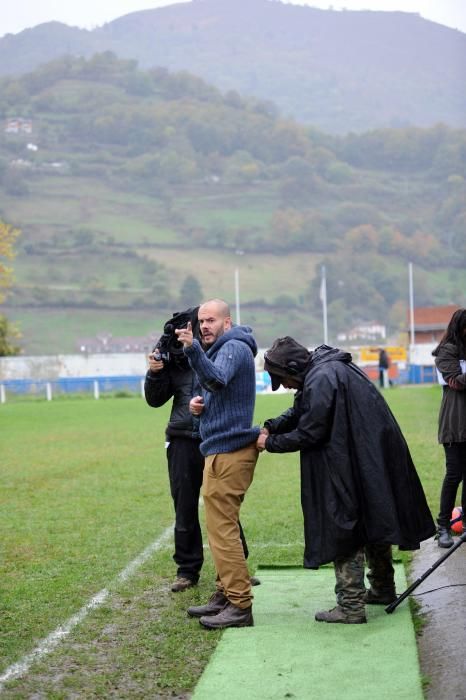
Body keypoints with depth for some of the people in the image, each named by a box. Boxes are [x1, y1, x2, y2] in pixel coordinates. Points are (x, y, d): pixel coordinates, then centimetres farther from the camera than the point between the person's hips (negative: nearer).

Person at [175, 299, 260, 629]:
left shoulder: (234, 347, -11)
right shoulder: (224, 348, 21)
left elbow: (218, 380, -31)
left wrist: (193, 349, -45)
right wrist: (200, 403, 5)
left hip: (229, 450, -11)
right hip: (225, 449, 11)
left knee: (222, 528, -10)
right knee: (222, 526, 15)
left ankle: (239, 605, -8)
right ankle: (226, 595, 22)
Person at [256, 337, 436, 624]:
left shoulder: (320, 380, -20)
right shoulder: (329, 368, 12)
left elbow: (308, 434, -17)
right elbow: (300, 412, 22)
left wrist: (271, 443, -4)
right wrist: (271, 427, 8)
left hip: (353, 468, -10)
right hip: (375, 458, 10)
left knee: (345, 529, -3)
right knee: (374, 523, 21)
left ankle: (351, 605, 0)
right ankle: (383, 589, 35)